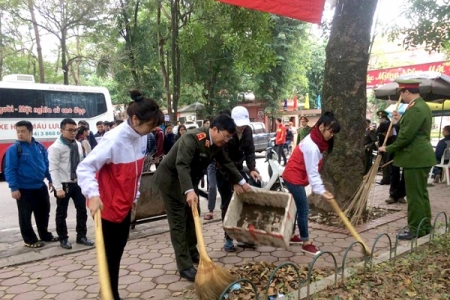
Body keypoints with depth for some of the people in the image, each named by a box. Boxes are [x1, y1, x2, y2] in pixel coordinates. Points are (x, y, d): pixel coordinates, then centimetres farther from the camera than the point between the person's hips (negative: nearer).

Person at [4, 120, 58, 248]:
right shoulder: (14, 149, -12)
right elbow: (9, 170, -13)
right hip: (24, 189, -5)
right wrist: (13, 187, -17)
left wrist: (50, 180, 11)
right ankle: (30, 240, 20)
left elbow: (46, 165, 12)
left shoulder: (40, 147, 3)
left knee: (44, 212, 17)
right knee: (25, 215, 6)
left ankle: (45, 235, 33)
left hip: (41, 187, 5)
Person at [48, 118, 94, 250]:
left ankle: (81, 236, 26)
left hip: (78, 183, 6)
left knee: (82, 210, 11)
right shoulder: (55, 147, -13)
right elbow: (53, 169, -16)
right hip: (64, 184, -6)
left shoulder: (78, 145, 6)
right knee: (61, 213, 9)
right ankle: (63, 239, 24)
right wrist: (58, 188, -21)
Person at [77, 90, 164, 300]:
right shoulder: (114, 140, -26)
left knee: (118, 252, 18)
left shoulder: (141, 137, -2)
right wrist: (93, 194, -41)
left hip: (125, 204, 8)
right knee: (111, 255, 3)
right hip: (109, 206, -8)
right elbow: (84, 167, -28)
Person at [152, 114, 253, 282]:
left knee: (192, 219, 15)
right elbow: (182, 165, -42)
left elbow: (226, 163, 11)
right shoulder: (192, 138, -30)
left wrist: (241, 182, 12)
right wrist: (189, 191, -53)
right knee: (178, 223, -6)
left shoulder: (216, 143, -4)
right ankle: (185, 267, -2)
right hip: (171, 181, -8)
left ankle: (193, 254, 32)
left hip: (189, 181, 9)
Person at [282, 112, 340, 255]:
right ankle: (306, 243, 5)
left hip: (295, 177, 10)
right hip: (294, 178, -10)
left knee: (298, 208, 19)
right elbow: (312, 172, -25)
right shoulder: (311, 146, -25)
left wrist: (322, 188, 8)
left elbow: (314, 169, 10)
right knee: (303, 210, -4)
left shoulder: (315, 140, 6)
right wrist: (321, 191, -25)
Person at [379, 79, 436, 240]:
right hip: (421, 156, 11)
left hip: (415, 158, -11)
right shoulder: (422, 105, 15)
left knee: (414, 195, -3)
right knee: (421, 193, 17)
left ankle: (416, 230, 4)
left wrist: (388, 149, -12)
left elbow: (406, 136, -22)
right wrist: (399, 121, 14)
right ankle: (425, 226, 26)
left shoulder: (415, 109, -19)